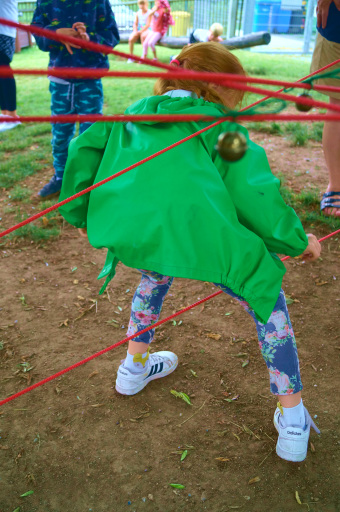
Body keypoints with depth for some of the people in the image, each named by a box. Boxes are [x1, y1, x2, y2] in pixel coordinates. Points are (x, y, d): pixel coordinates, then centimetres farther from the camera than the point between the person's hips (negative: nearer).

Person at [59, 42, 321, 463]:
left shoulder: (135, 113, 32)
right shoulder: (222, 128, 18)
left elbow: (84, 149, 23)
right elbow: (255, 196, 8)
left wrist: (82, 215, 33)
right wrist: (298, 240, 23)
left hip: (124, 228, 5)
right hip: (198, 232, -4)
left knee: (156, 272, 40)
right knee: (268, 302, 19)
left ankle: (135, 366, 47)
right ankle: (293, 422, 24)